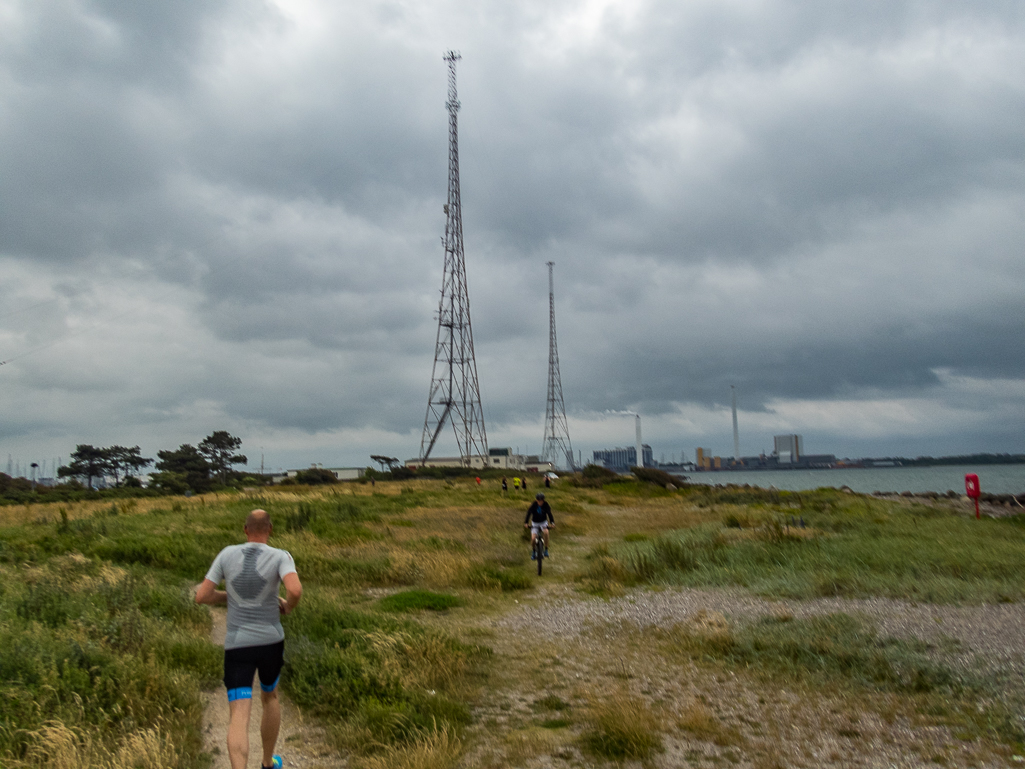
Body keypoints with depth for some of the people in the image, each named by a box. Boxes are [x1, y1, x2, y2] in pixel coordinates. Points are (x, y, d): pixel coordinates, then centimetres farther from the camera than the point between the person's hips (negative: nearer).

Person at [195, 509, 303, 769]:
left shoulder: (227, 554, 0)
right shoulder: (281, 557, -9)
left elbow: (201, 596, 1)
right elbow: (296, 590, -28)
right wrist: (288, 606, -2)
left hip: (237, 647, 0)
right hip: (270, 643, 0)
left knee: (238, 719, -6)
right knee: (270, 695, 30)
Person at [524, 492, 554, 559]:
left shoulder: (546, 505, -16)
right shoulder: (533, 505, -19)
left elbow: (549, 514, -26)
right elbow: (528, 514, -27)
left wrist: (552, 523, -43)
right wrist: (525, 523, -41)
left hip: (543, 522, 0)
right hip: (535, 523, 0)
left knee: (546, 532, -31)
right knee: (533, 538, -15)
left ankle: (546, 550, -14)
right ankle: (533, 551, 16)